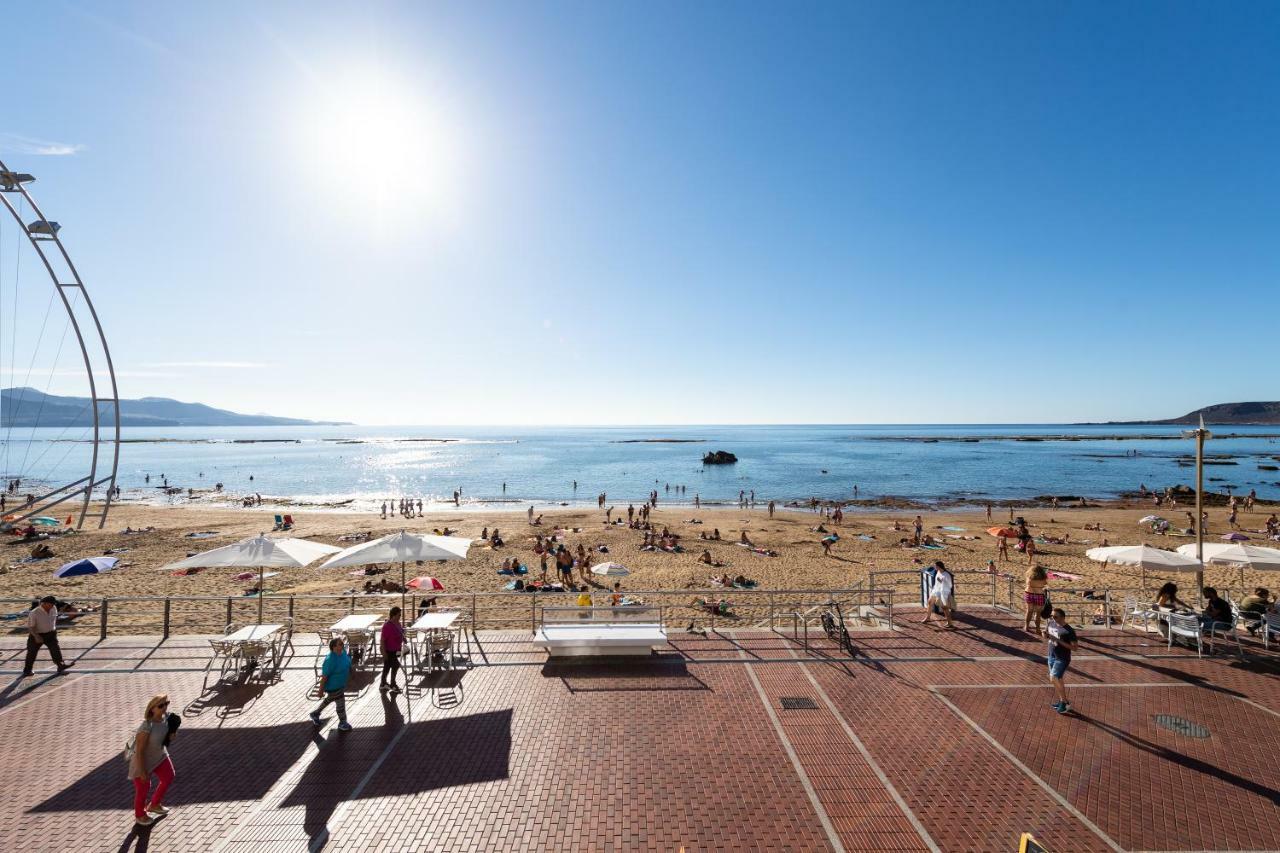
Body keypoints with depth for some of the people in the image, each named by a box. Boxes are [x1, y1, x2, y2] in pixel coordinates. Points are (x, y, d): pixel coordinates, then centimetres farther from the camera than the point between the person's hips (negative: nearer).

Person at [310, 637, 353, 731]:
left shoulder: (343, 652, -11)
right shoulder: (331, 660, -35)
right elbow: (324, 676, -25)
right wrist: (321, 689, -15)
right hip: (333, 686, -8)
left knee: (330, 699, 29)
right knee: (340, 703, 10)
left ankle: (315, 713, 52)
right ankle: (342, 723, 33)